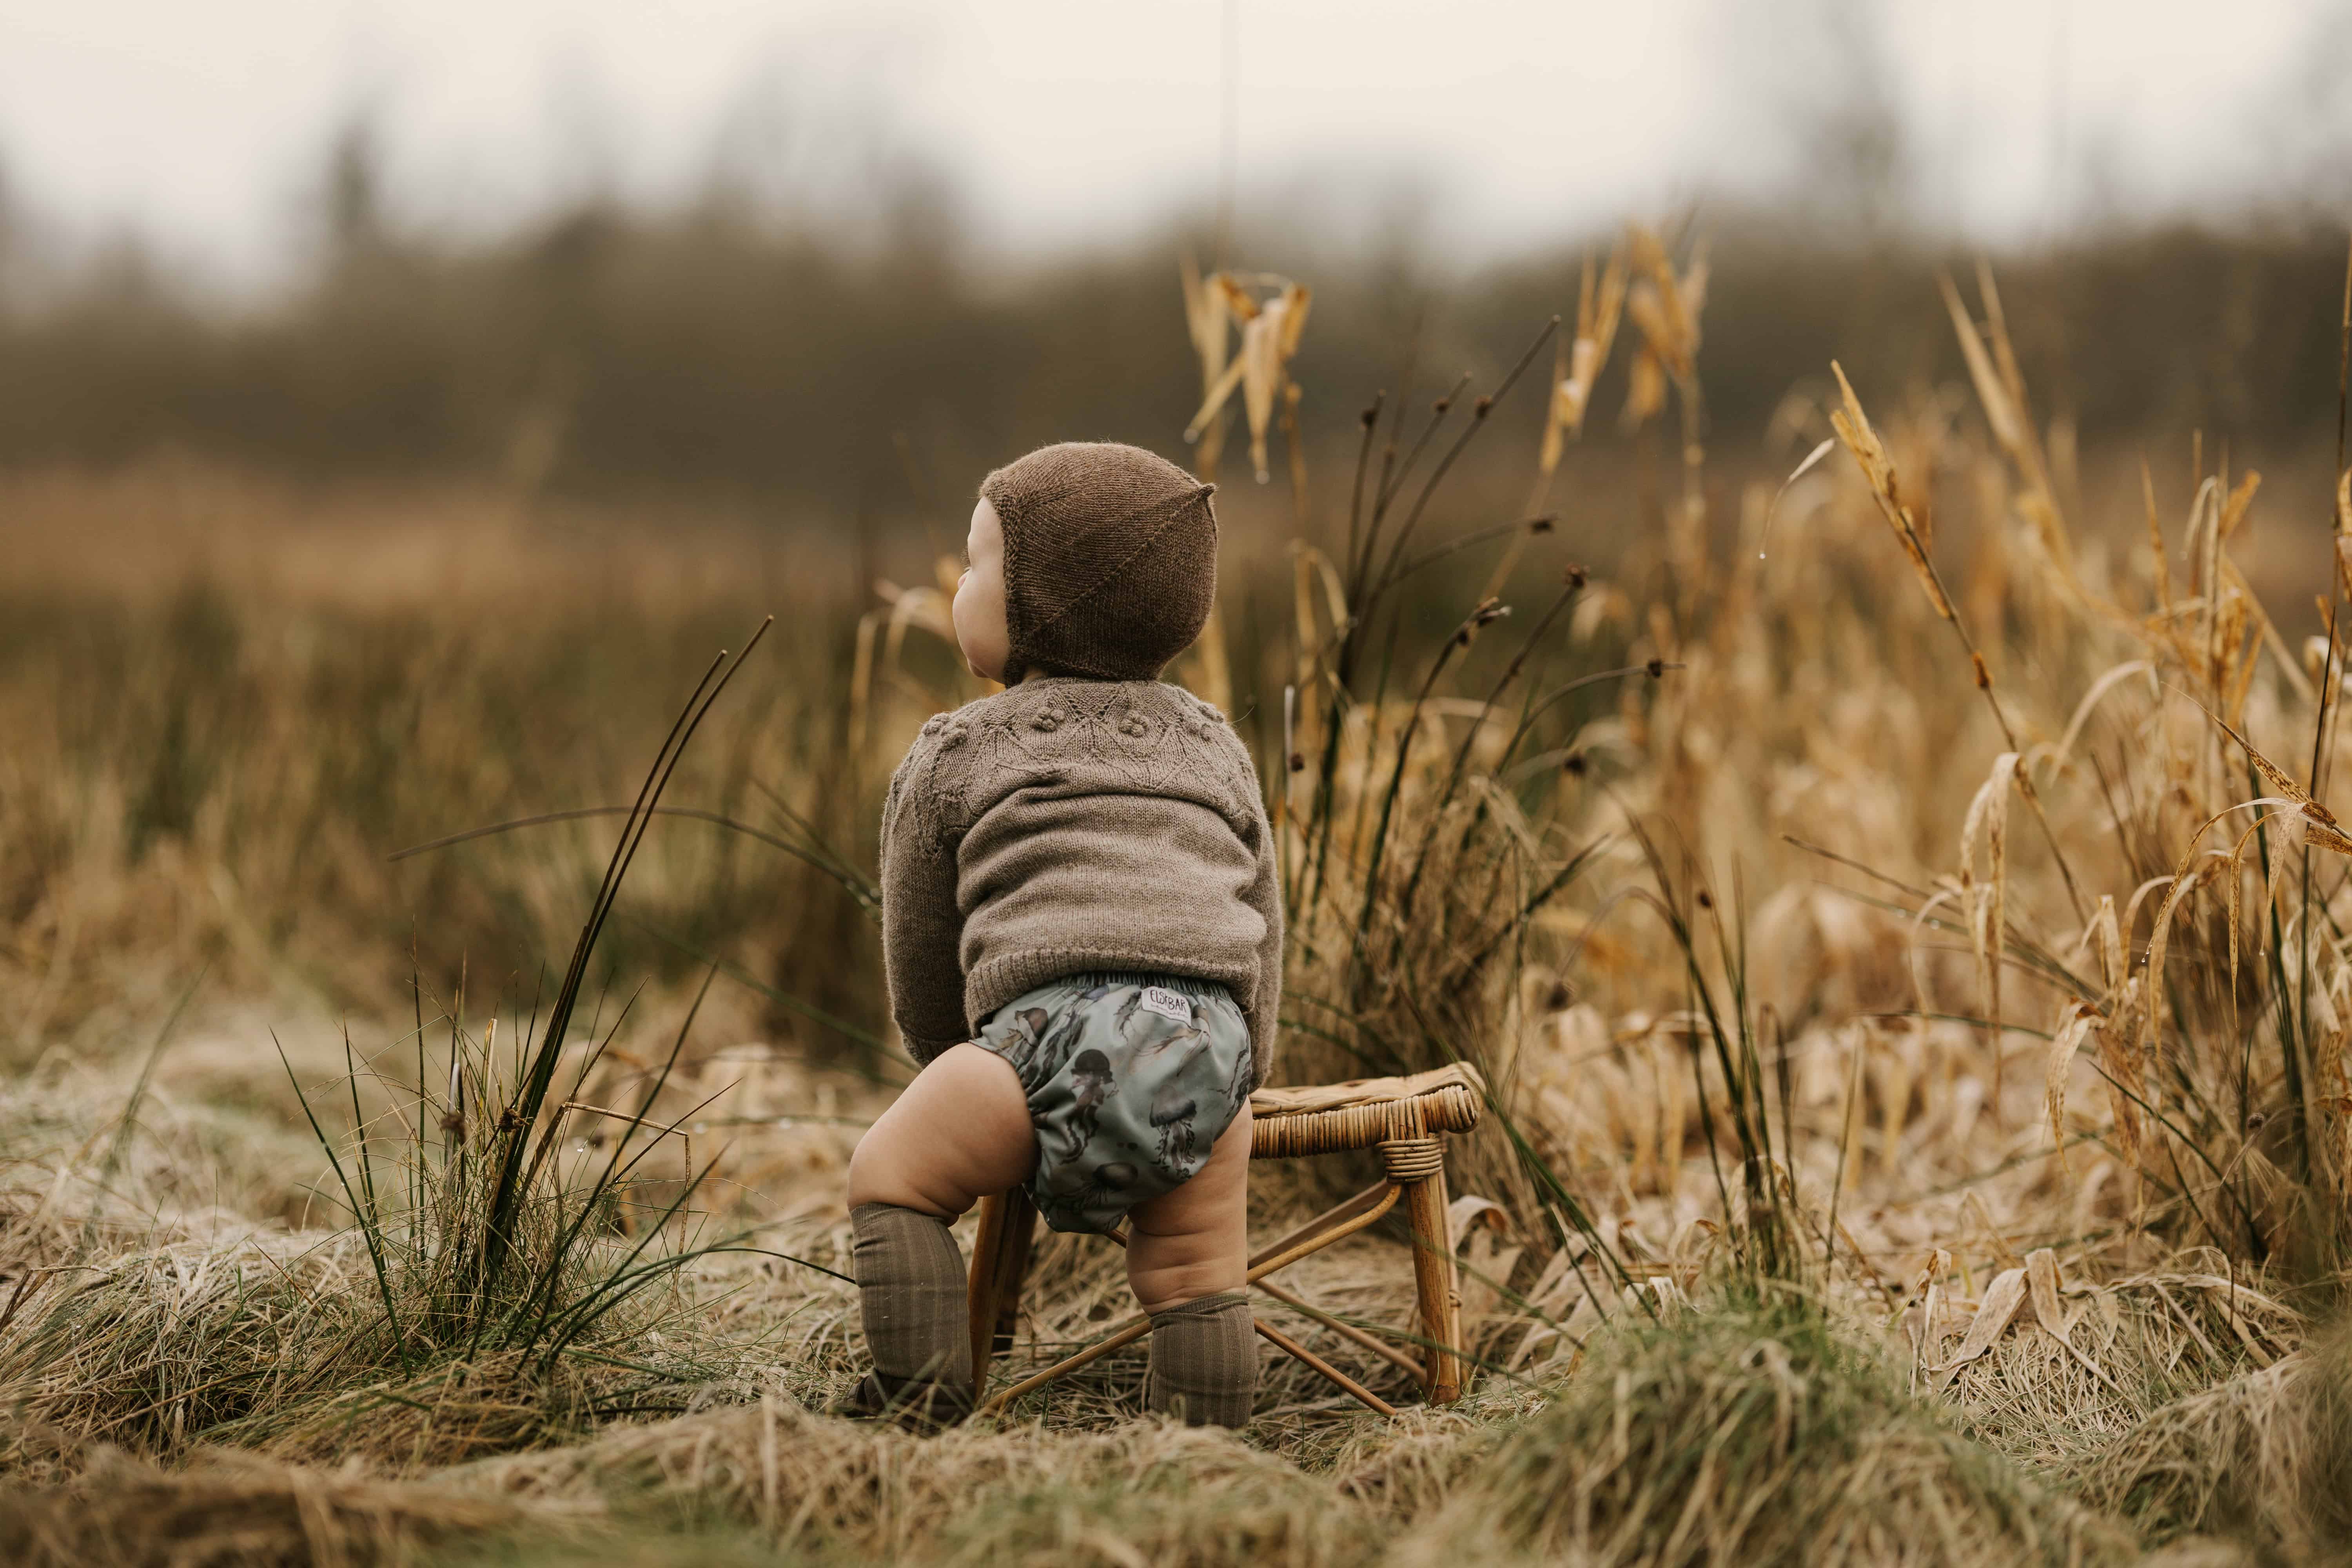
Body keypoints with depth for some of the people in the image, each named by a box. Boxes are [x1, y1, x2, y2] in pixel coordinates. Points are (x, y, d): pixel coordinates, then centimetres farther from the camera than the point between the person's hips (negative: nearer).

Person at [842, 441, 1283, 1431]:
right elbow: (1263, 918, 30)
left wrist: (952, 1066, 41)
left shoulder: (954, 756, 20)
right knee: (1195, 1279, 11)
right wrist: (1242, 1070, 38)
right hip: (1211, 1035, 4)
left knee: (893, 1170, 10)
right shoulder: (1214, 747, 31)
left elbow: (920, 955, 25)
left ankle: (919, 1404, 3)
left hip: (1061, 1014, -4)